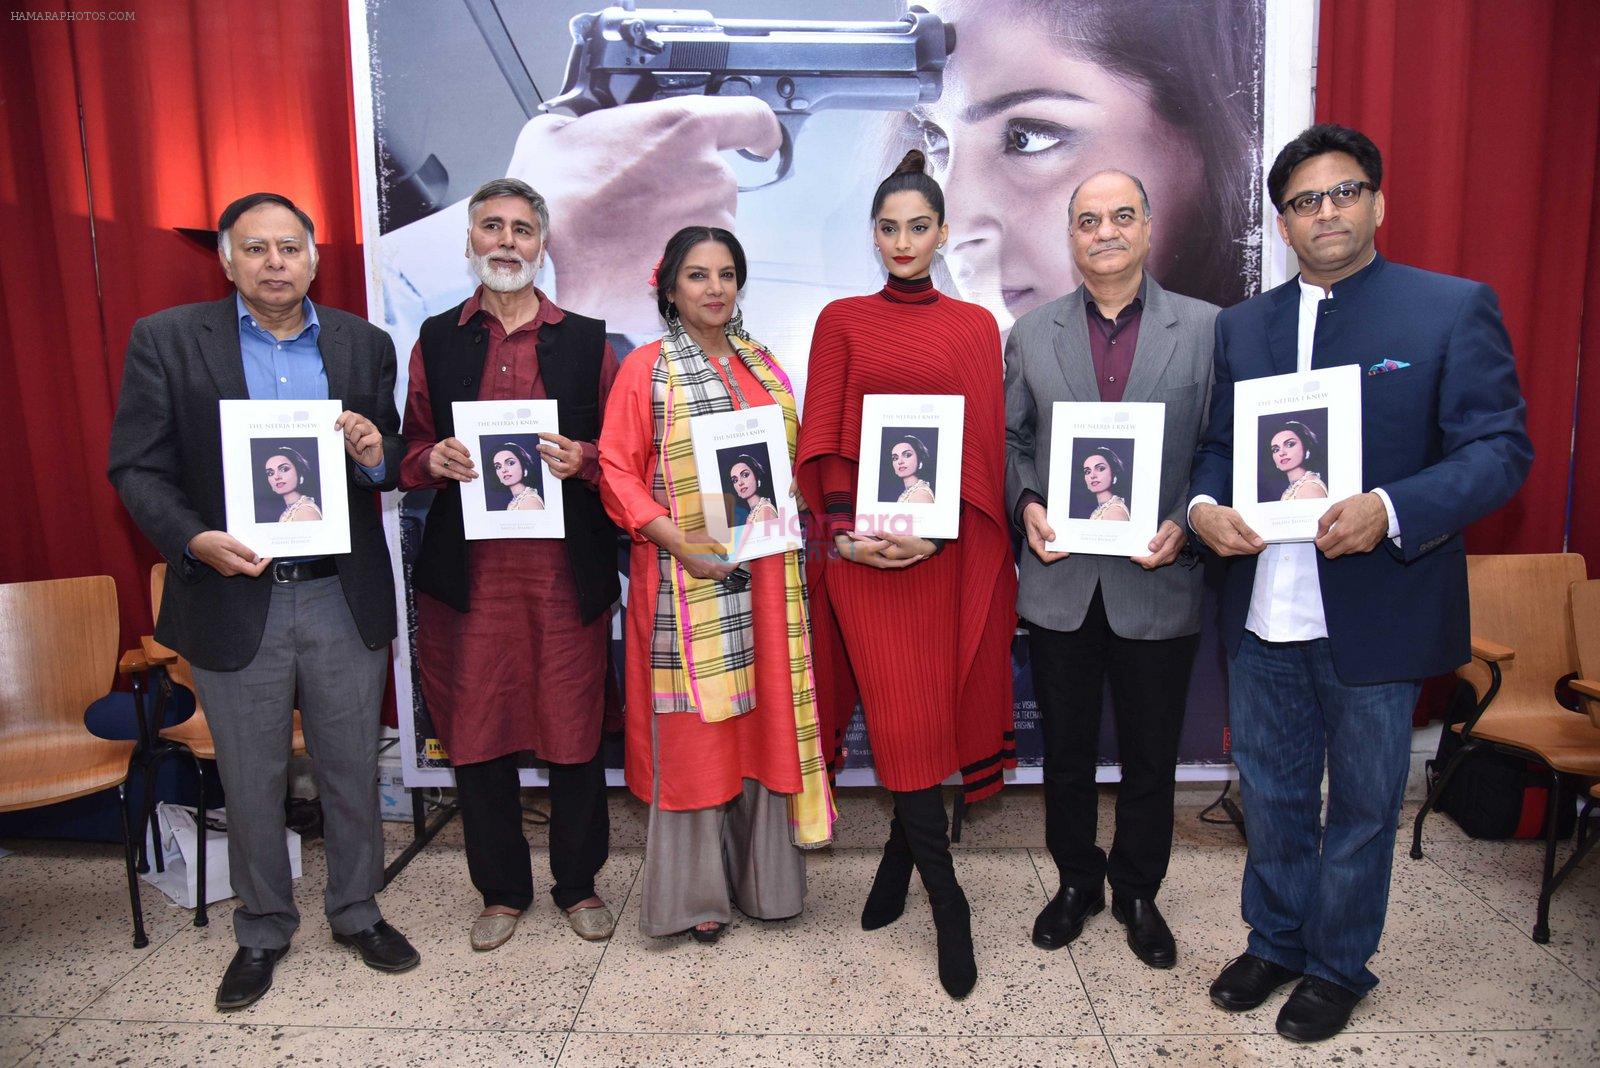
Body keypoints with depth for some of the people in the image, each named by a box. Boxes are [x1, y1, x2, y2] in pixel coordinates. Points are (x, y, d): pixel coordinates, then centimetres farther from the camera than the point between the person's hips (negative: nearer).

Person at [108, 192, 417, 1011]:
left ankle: (356, 912, 36)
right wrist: (194, 539, -20)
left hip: (345, 600, 1)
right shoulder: (165, 340, -1)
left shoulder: (363, 344, 5)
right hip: (234, 598, -1)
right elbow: (136, 468, -3)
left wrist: (376, 456, -15)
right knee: (251, 785, 15)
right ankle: (261, 932, 36)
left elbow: (394, 464, 9)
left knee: (352, 773, 14)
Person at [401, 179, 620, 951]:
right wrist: (434, 460, -8)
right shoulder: (435, 341, 12)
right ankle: (501, 890, 28)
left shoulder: (586, 340, 9)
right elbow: (411, 450, 14)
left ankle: (578, 883, 26)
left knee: (575, 735, 5)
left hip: (568, 568, -1)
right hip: (468, 570, 1)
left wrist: (583, 459, -12)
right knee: (477, 737, 8)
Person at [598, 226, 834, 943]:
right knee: (692, 726, 1)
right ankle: (696, 892, 14)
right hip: (686, 575, -4)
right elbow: (617, 470, -5)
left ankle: (763, 877, 23)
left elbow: (794, 459, 19)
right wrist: (678, 540, -16)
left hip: (765, 573, 5)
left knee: (765, 716, 8)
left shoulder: (763, 366, 15)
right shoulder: (645, 368, 1)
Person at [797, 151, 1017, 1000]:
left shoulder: (975, 326, 10)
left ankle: (899, 861, 23)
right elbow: (822, 437, 3)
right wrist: (844, 529, -10)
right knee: (902, 715, -4)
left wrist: (939, 528, -12)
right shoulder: (841, 320, 9)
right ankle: (947, 904, 6)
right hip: (863, 543, -1)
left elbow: (984, 442, 2)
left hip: (950, 545, 1)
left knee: (930, 710, 2)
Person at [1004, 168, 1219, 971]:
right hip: (1061, 580, 1)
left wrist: (1185, 524, -15)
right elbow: (1009, 439, 8)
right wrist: (1027, 505, -9)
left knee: (1151, 757, 13)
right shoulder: (1032, 332, 6)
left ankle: (1138, 892, 35)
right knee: (1066, 751, 15)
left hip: (1157, 582, -1)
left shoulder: (1206, 328, 0)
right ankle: (1076, 882, 36)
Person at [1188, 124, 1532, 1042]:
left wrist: (1390, 510, -26)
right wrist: (1204, 505, -11)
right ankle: (1276, 942, 39)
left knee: (1362, 808, 14)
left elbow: (1501, 448, -9)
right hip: (1264, 614, 4)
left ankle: (1339, 967, 34)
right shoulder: (1243, 326, 10)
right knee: (1274, 798, 18)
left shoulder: (1454, 309, -4)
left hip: (1375, 617, -3)